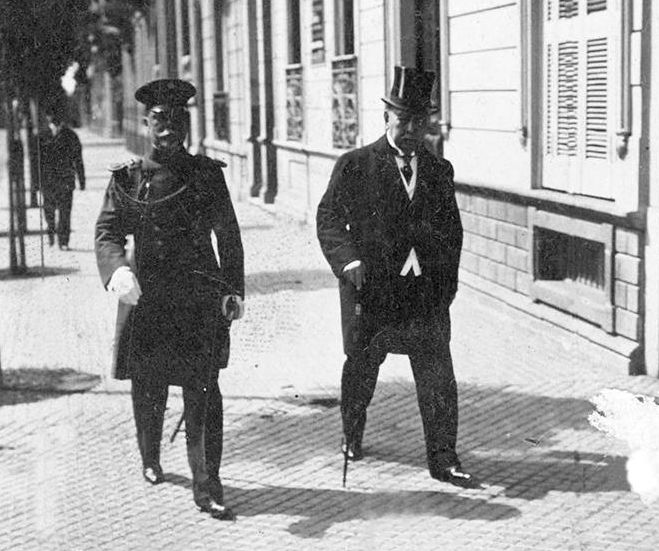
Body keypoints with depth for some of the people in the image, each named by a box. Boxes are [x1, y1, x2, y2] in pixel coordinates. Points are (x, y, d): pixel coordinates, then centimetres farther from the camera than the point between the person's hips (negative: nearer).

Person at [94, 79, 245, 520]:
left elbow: (229, 236, 12)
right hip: (146, 297, 0)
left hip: (201, 297, 0)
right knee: (148, 390, 11)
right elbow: (107, 232, -6)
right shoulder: (127, 178, 3)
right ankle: (151, 461, 38)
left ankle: (208, 487, -3)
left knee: (204, 391, -7)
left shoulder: (208, 173, 7)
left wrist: (234, 291, 5)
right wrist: (118, 270, -27)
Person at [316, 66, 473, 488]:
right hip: (370, 289, -2)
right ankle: (352, 437, 38)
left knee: (438, 378, -2)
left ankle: (443, 458, 7)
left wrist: (445, 286, 6)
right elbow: (329, 219, -4)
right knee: (361, 368, 14)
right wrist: (348, 261, -20)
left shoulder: (439, 171, 9)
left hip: (426, 294, 2)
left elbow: (452, 231, 14)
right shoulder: (355, 166, -2)